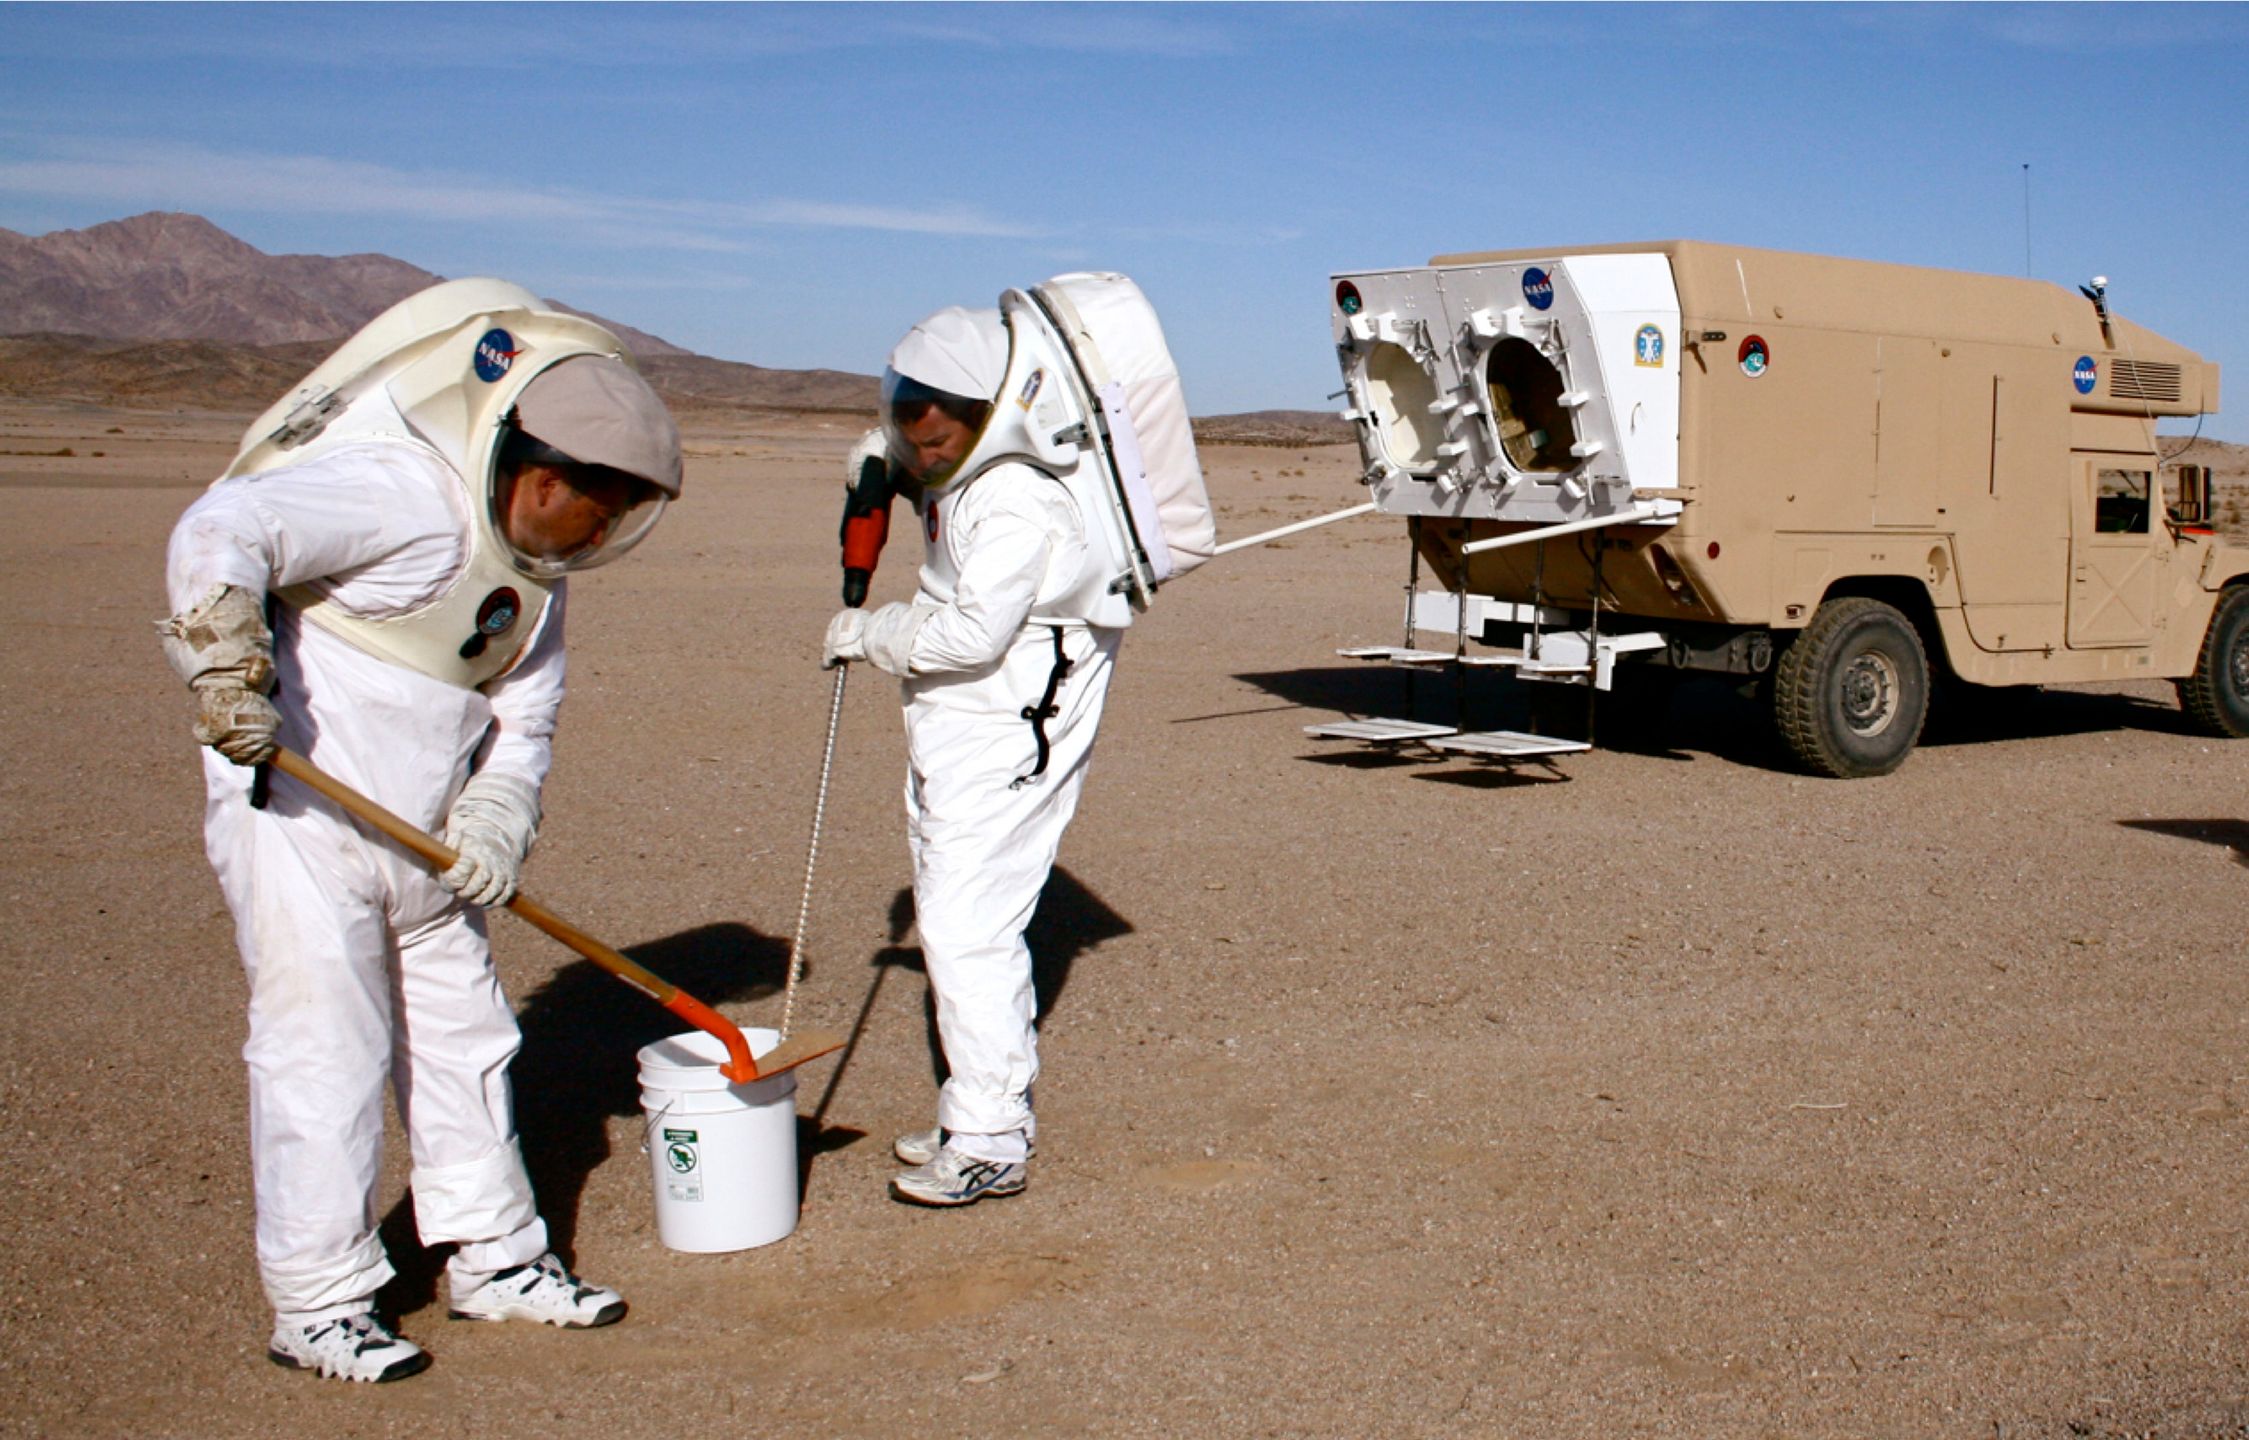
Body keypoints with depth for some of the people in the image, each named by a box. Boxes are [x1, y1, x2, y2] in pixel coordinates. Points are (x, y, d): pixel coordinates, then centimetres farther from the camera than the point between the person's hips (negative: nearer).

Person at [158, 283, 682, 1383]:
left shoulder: (537, 568, 9)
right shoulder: (409, 497, -21)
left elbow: (524, 714, 12)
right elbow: (221, 532, -29)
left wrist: (492, 818, -4)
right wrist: (229, 668, -37)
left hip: (421, 845, 9)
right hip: (300, 826, -9)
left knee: (465, 1042, 13)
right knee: (325, 1057, -3)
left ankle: (495, 1259, 27)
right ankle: (317, 1307, 11)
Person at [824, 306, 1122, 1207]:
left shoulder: (1019, 501, -22)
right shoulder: (961, 476, 9)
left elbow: (973, 632, -27)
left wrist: (868, 635, -12)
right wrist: (883, 455, 10)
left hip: (1009, 737, -11)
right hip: (953, 733, 11)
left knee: (968, 930, -11)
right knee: (955, 923, 15)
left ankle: (991, 1146, -2)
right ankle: (990, 1112, 27)